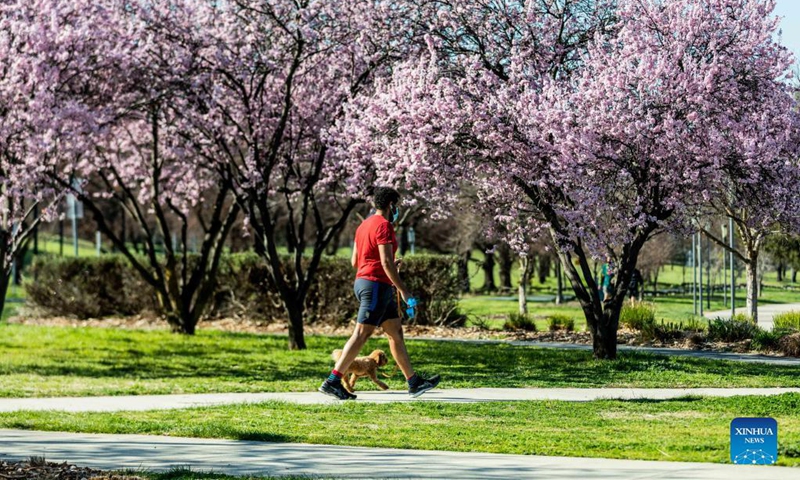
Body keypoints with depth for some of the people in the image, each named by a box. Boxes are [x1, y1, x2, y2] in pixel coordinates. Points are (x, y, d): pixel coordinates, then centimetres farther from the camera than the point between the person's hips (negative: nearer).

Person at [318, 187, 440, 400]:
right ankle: (332, 381, -14)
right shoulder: (383, 226, -12)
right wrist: (404, 291, -16)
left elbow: (355, 261, 19)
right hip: (377, 284, -10)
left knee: (396, 332, 12)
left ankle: (414, 382, 15)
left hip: (363, 281, 10)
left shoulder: (365, 225, 17)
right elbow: (386, 262, -19)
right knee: (361, 334, -11)